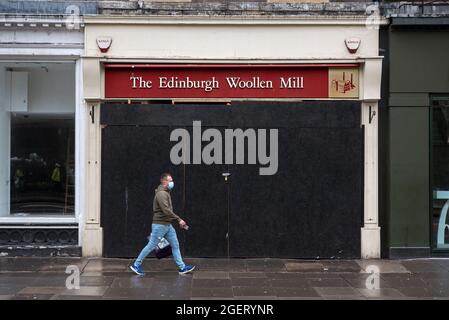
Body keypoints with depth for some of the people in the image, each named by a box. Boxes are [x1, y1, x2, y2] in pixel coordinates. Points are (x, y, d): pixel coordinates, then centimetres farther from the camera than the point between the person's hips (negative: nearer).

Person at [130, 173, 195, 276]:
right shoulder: (161, 194, -17)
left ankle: (182, 267, 9)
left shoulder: (166, 193, 14)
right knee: (151, 246, -1)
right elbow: (166, 210, -25)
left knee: (175, 245, 7)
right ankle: (136, 264, 10)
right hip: (160, 225, -9)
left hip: (167, 225, 9)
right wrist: (179, 220, -25)